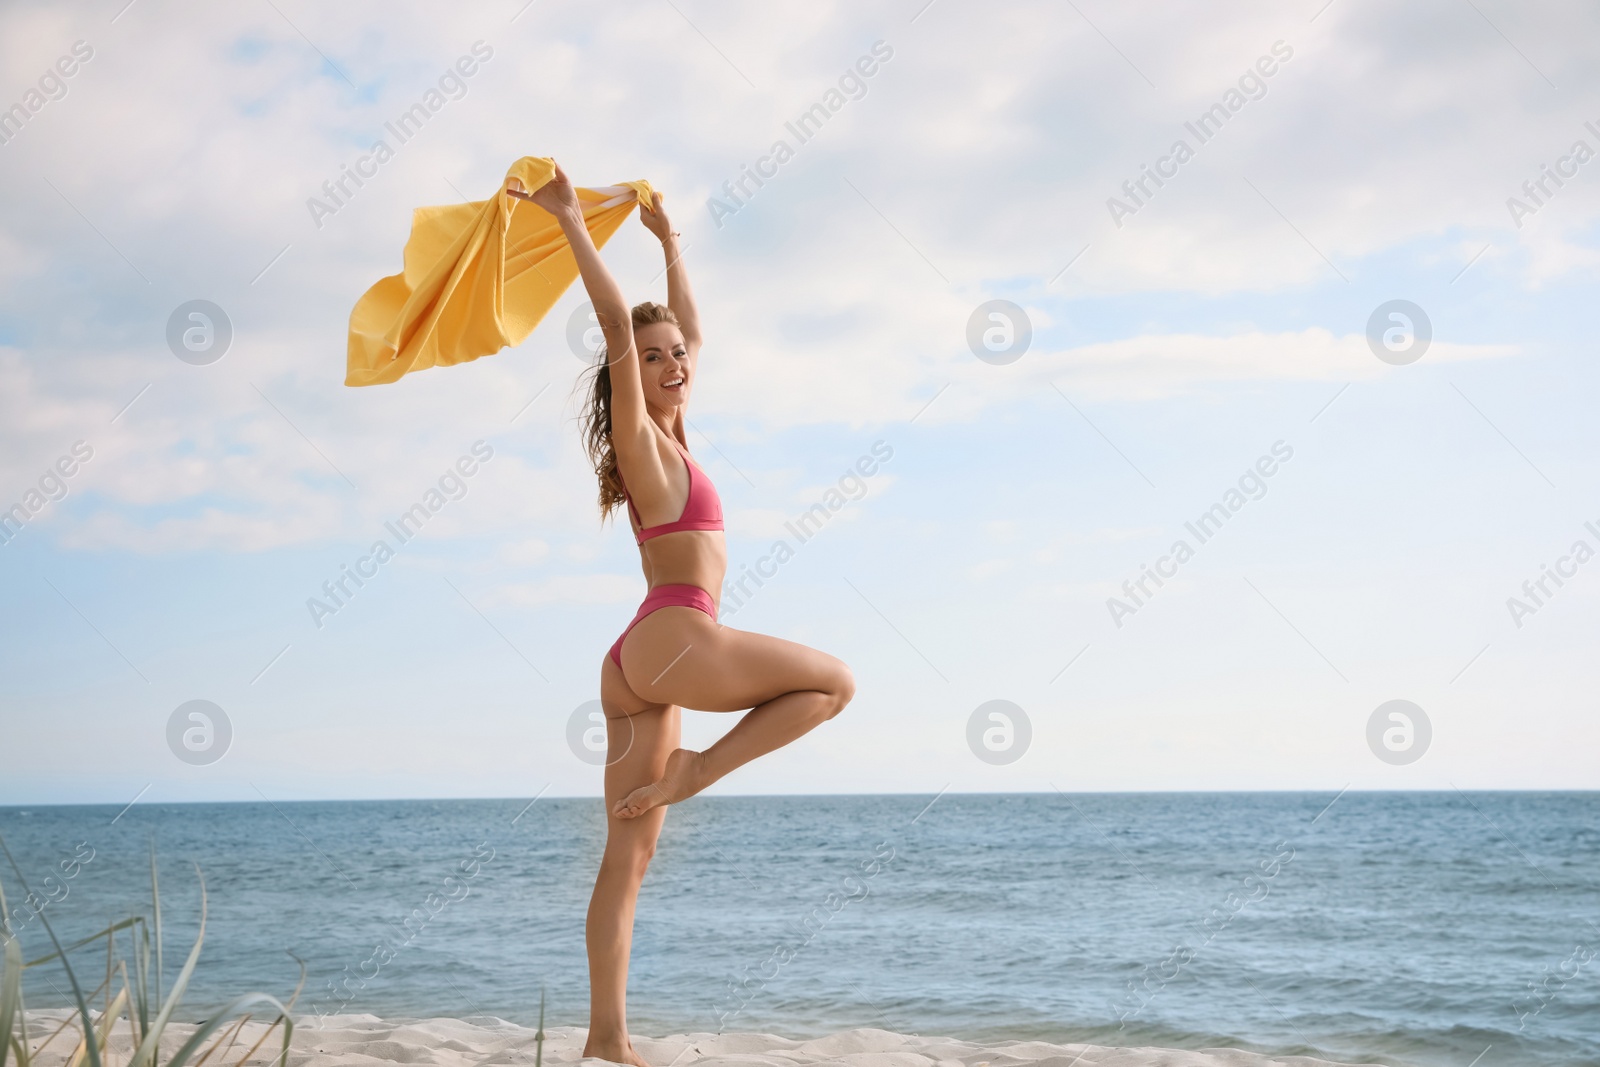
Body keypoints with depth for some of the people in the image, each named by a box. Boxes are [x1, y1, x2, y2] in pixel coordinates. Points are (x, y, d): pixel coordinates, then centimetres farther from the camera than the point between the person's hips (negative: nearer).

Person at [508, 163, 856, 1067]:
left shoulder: (670, 442, 18)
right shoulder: (641, 443, -4)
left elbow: (689, 326, 31)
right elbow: (617, 321, -13)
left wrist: (669, 241, 38)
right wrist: (572, 221, -11)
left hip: (640, 668, 9)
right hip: (675, 641, -9)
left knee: (630, 853, 3)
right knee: (834, 681, 5)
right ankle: (697, 770, -1)